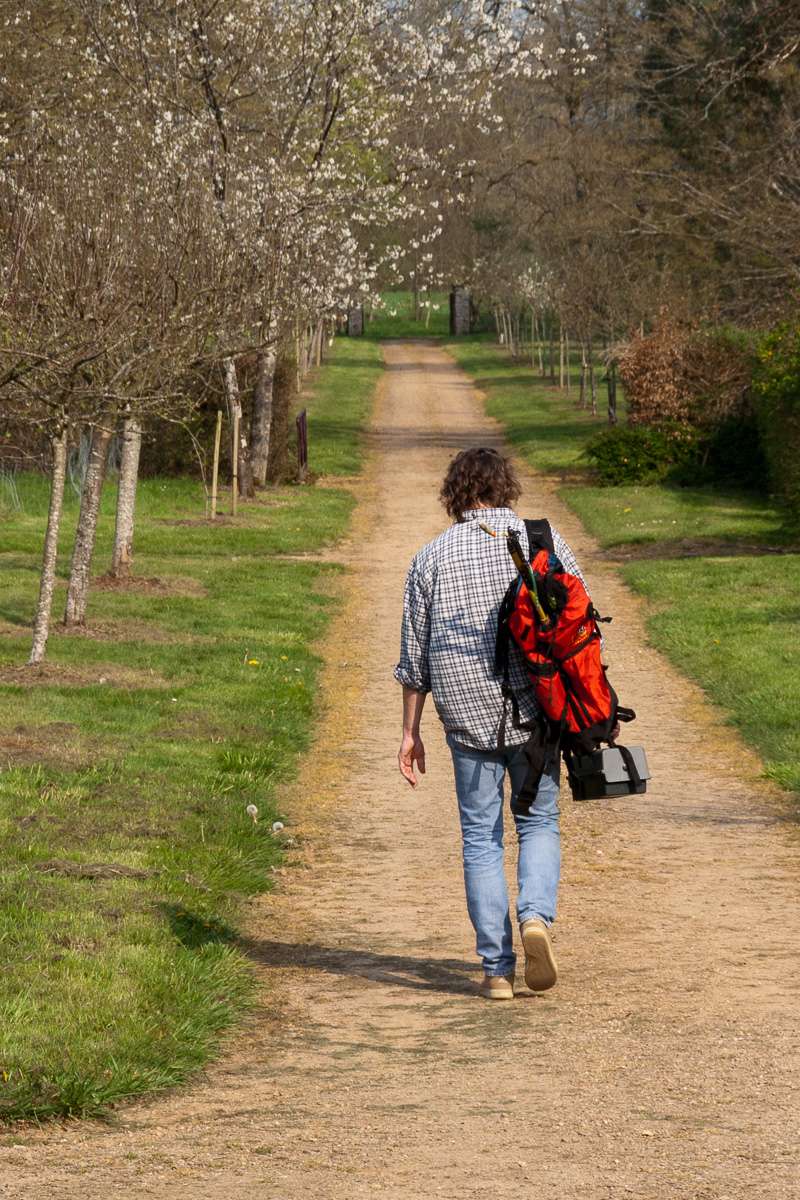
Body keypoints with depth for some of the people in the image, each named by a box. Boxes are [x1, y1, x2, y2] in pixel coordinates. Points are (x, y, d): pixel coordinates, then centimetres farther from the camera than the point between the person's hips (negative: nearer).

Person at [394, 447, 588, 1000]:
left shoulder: (434, 556, 3)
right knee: (539, 822, 14)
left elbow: (415, 654, 5)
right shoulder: (545, 542, 2)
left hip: (467, 715, 0)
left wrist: (410, 731, 12)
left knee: (482, 837, 7)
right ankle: (537, 916, -13)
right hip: (534, 711, 0)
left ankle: (497, 969, 4)